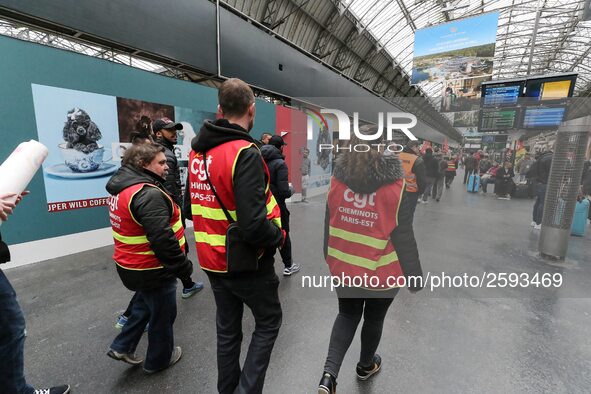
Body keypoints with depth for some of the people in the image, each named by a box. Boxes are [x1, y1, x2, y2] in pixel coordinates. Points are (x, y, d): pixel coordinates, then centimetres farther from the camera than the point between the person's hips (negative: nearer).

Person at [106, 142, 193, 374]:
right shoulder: (148, 194, -29)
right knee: (162, 314, 14)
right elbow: (162, 239, -32)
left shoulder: (122, 187, 5)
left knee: (145, 304, 33)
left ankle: (122, 346, 40)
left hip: (131, 265, 9)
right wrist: (183, 267, -21)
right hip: (153, 270, -9)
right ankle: (159, 359, 36)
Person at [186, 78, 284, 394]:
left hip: (213, 260, 7)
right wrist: (278, 236, -12)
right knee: (269, 321, 18)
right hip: (246, 262, -7)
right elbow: (253, 224, -31)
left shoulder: (197, 151, 2)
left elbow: (193, 205, 12)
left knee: (227, 327, 23)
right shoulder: (245, 154, -23)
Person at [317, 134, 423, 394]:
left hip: (343, 267, 3)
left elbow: (329, 225, 0)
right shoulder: (397, 186, -19)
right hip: (382, 271, -2)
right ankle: (366, 365, 49)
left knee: (347, 316, 25)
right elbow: (403, 237, -14)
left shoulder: (337, 178, -9)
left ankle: (329, 373, 13)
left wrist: (330, 258, 15)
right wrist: (414, 276, 0)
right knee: (374, 319, 24)